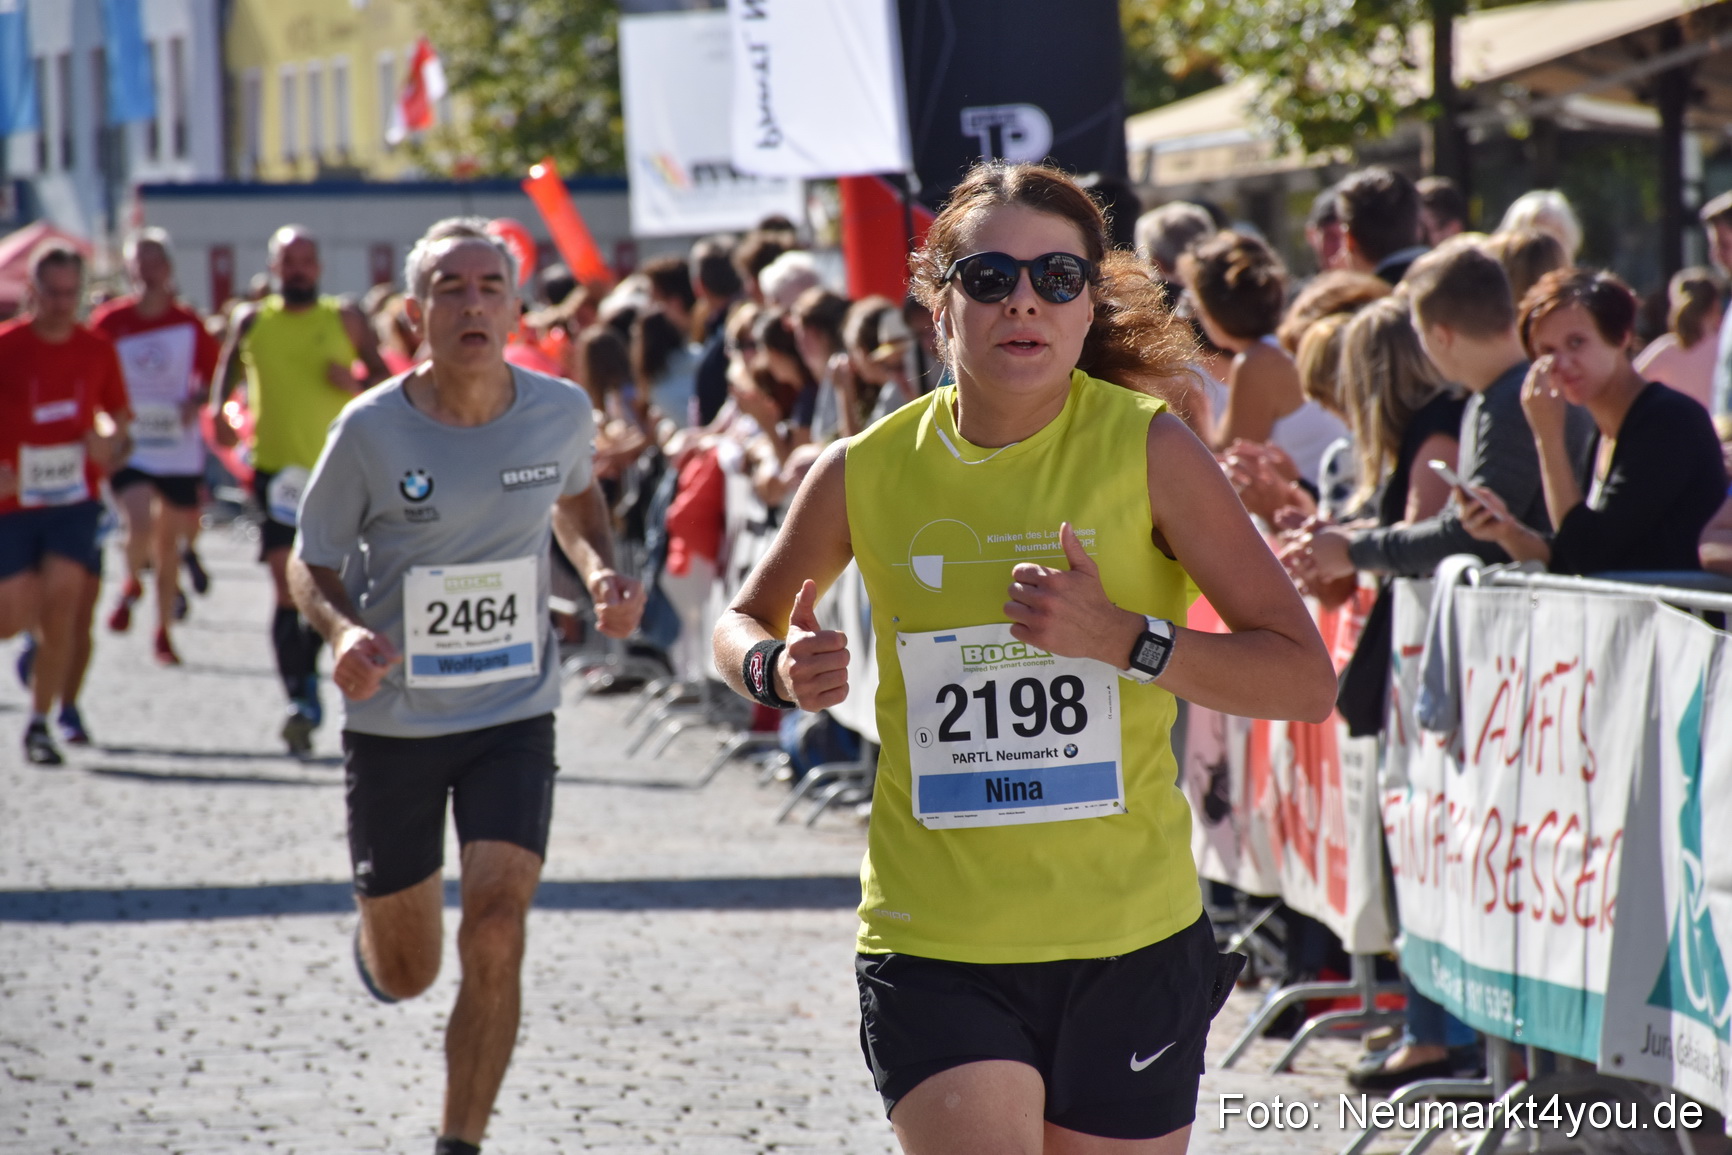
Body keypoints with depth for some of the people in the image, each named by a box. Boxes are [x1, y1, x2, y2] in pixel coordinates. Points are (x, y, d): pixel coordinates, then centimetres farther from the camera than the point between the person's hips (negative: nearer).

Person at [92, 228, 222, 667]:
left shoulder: (188, 323, 1)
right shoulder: (109, 322, -2)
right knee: (140, 523, -24)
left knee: (169, 540, 10)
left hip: (180, 449, 2)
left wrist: (196, 400, -11)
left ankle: (164, 631, 26)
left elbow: (212, 376, 10)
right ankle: (132, 584, 9)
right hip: (129, 447, -2)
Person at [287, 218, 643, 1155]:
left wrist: (601, 571, -4)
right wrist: (342, 629, -26)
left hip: (513, 719, 1)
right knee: (403, 976, 11)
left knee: (494, 938, -17)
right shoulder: (370, 430, -14)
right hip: (393, 722, -1)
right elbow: (310, 562, -4)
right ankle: (374, 930, 49)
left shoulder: (560, 412, -6)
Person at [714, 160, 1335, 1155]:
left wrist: (1122, 638, -21)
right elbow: (742, 623, 19)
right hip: (933, 950, 0)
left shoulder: (1149, 450, -6)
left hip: (1131, 943, 0)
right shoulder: (868, 472, -1)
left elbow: (1306, 679, -7)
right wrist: (776, 670, -6)